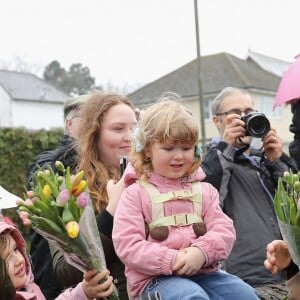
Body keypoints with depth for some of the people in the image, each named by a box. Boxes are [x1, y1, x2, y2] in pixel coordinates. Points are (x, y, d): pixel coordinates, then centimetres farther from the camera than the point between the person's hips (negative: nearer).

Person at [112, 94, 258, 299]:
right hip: (156, 277, -4)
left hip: (203, 272, 4)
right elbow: (127, 245, -7)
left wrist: (202, 252, -17)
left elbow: (224, 230, 5)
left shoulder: (203, 190, 15)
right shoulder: (136, 194, 2)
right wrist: (173, 260, -18)